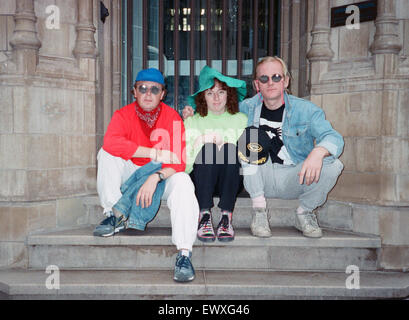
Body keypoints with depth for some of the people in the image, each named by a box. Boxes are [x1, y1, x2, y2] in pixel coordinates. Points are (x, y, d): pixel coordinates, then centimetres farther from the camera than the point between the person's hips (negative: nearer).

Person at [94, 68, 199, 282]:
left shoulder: (172, 117, -9)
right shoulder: (123, 115, -6)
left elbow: (179, 161, -16)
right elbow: (110, 142, -29)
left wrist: (155, 178, -36)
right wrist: (154, 153, -33)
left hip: (162, 176, -1)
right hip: (130, 174, 2)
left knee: (183, 182, -31)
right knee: (106, 154, -20)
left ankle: (184, 254, -31)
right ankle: (116, 215, -12)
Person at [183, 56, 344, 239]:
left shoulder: (305, 110, -6)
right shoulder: (247, 108, 0)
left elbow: (333, 137, -19)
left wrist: (318, 152, -42)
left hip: (294, 179, 0)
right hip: (262, 178, 1)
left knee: (332, 165, -26)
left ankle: (304, 213, 2)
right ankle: (259, 210, -15)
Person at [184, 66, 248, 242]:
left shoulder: (241, 119, 15)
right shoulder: (192, 122, 14)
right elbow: (184, 163, 5)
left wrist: (225, 143, -7)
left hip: (229, 181, 0)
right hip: (200, 180, 0)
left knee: (229, 148, -28)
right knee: (208, 147, -28)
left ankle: (226, 217, -31)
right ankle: (205, 216, -32)